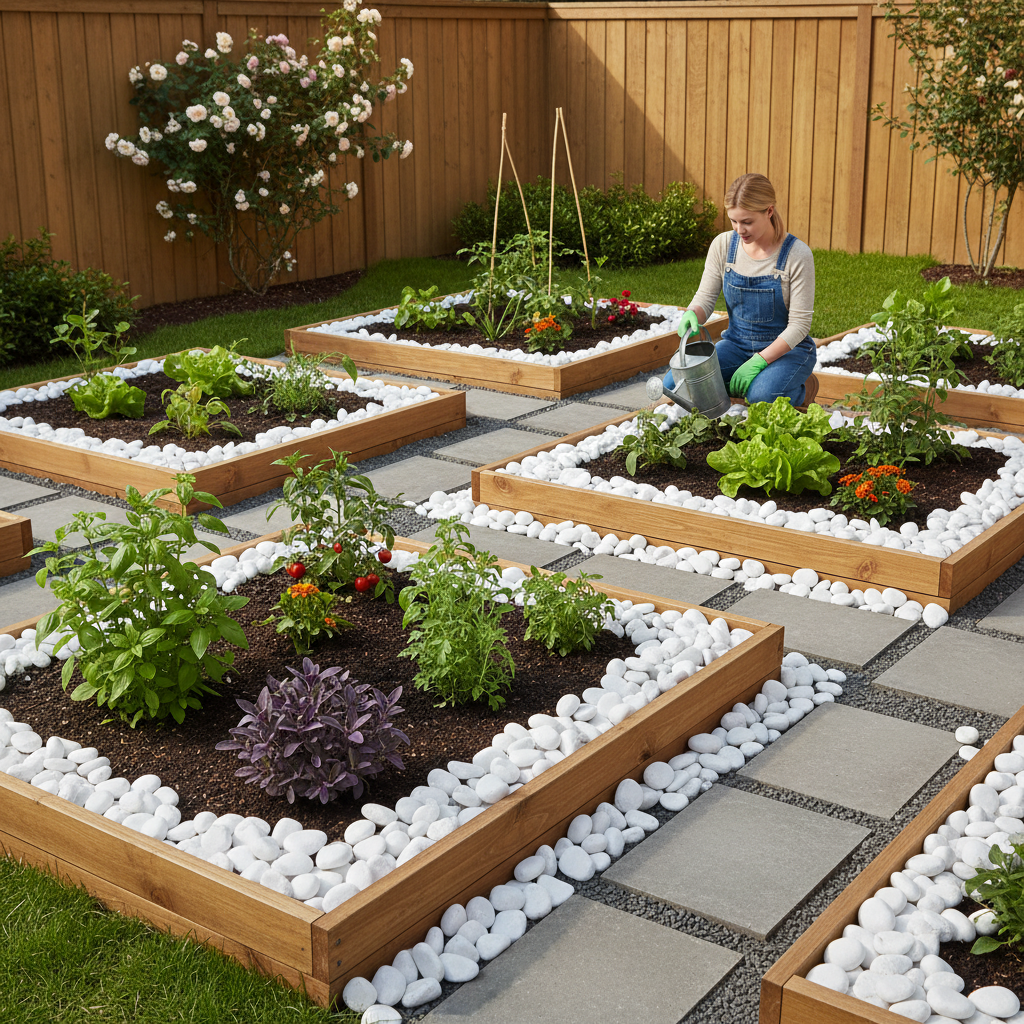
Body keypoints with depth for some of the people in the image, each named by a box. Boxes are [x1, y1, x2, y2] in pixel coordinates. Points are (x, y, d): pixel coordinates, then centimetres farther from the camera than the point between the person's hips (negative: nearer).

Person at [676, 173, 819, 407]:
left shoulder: (797, 255, -18)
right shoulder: (723, 245, -5)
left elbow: (799, 324, -16)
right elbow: (705, 297, 0)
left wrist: (759, 361, -26)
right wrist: (692, 315, -26)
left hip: (787, 348, -4)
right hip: (737, 343, 4)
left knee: (762, 396, -36)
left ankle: (801, 390, 0)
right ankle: (746, 384, 3)